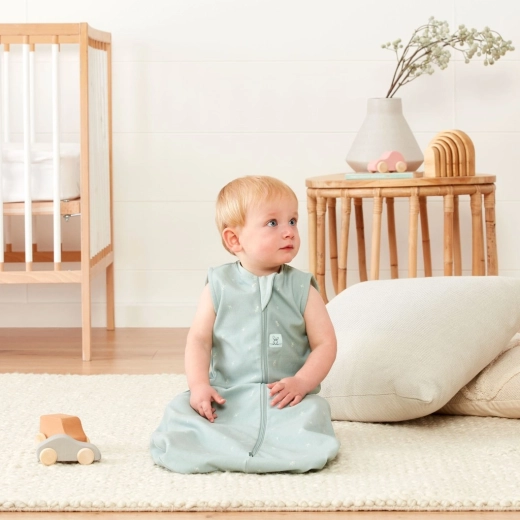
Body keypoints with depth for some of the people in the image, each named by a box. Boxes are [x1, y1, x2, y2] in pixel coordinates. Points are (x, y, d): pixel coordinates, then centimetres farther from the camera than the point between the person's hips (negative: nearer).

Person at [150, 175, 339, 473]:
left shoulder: (301, 288, 4)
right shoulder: (220, 286, 4)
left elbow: (325, 343, 1)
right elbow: (199, 339, 2)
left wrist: (301, 382, -14)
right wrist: (199, 385, -13)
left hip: (285, 398, 0)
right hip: (226, 397, 1)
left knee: (311, 414, -31)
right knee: (181, 410, -20)